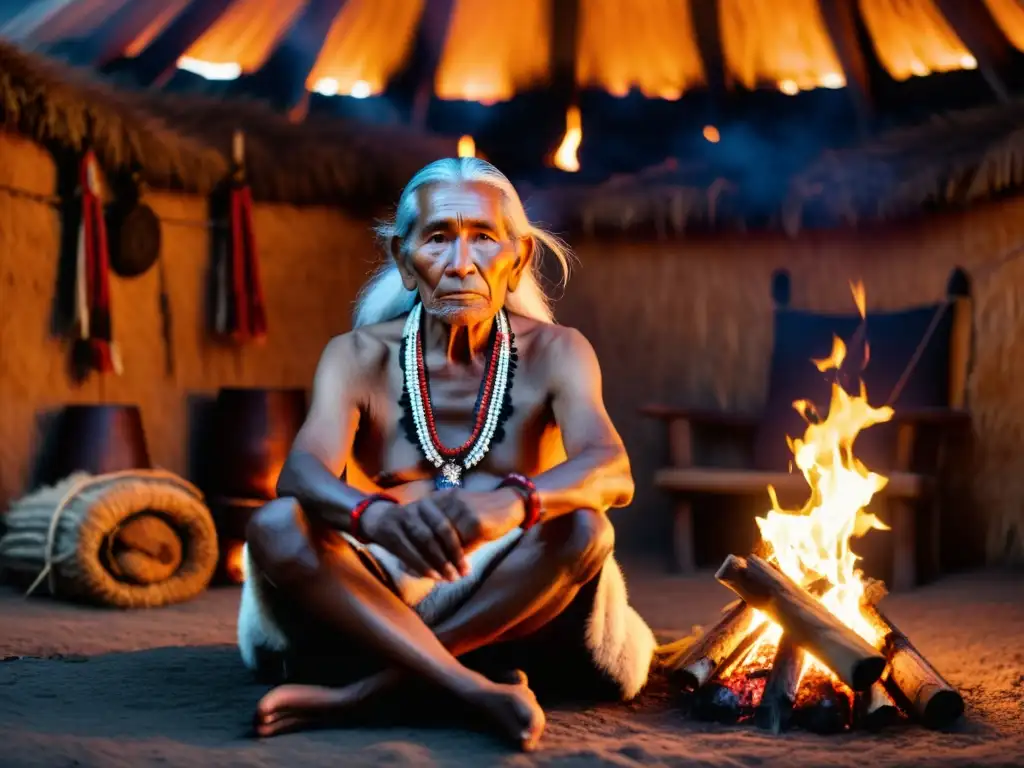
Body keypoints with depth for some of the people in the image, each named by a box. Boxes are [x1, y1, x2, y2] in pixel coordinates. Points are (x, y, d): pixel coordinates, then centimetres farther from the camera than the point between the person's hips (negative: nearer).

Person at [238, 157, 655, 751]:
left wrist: (509, 503, -45)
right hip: (379, 601, 0)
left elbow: (612, 472, -22)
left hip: (507, 608, 0)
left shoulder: (554, 353, -3)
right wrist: (376, 515, -45)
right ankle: (475, 689, -35)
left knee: (582, 527, -30)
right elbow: (303, 471, -21)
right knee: (276, 527, -27)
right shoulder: (359, 357, -3)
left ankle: (363, 687, -28)